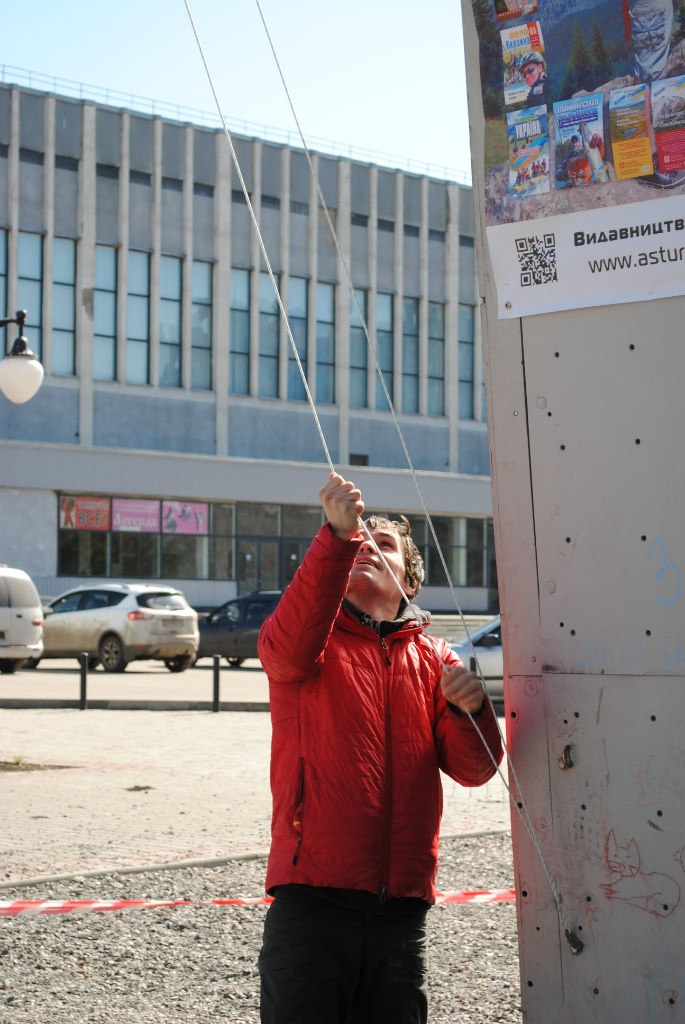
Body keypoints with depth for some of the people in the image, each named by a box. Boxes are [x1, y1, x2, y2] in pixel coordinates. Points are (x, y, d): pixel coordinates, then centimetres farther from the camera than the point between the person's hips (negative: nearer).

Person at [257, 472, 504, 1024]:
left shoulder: (434, 659, 14)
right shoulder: (314, 641, 6)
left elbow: (474, 768, 3)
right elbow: (290, 646, -20)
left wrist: (468, 708, -19)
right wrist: (337, 534, -31)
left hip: (403, 908, 3)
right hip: (313, 900, -3)